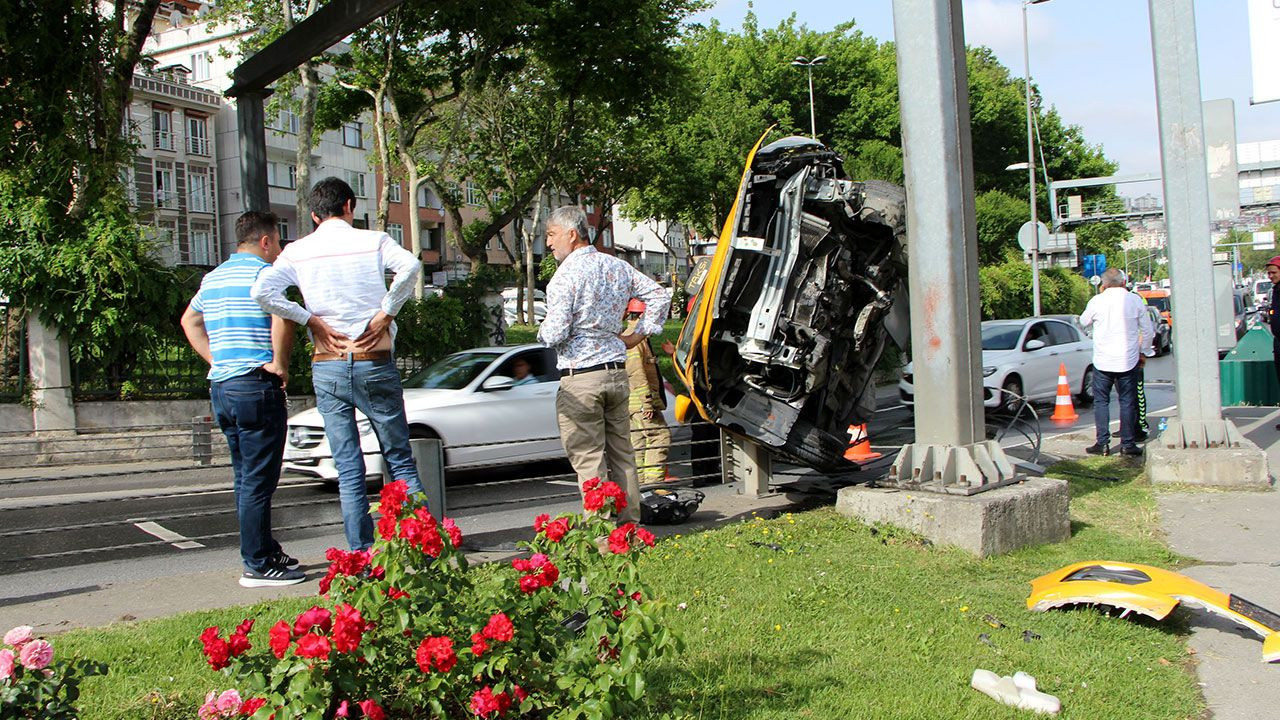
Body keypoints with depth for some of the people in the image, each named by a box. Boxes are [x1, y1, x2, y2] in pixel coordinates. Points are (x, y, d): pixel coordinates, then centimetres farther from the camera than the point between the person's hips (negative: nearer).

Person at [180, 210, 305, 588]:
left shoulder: (213, 277, 18)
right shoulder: (263, 273, -8)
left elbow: (189, 321, 29)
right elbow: (282, 318, -26)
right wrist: (280, 363, -14)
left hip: (220, 386, 9)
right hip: (256, 386, -9)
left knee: (245, 478, 15)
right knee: (258, 481, -5)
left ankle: (265, 551, 24)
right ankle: (258, 565, -2)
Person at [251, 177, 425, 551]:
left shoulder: (297, 250, 5)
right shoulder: (373, 240, -1)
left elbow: (262, 291, -10)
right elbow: (410, 266, -20)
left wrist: (312, 320, -4)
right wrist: (385, 313, -12)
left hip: (327, 368, 2)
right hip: (375, 364, -2)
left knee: (348, 470, 7)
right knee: (400, 461, 7)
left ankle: (361, 557, 8)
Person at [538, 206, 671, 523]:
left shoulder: (565, 274, -13)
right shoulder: (618, 267, 10)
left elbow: (554, 334, -18)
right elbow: (660, 296, 17)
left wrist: (542, 331, 5)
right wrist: (637, 335, 18)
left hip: (580, 379, -7)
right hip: (617, 373, 7)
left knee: (588, 460, -2)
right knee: (622, 454, 13)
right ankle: (629, 524, 18)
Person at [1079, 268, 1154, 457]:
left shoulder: (1097, 301, -6)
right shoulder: (1135, 300, -1)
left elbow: (1084, 321, 13)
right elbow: (1148, 330, 5)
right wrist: (1143, 352, 19)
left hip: (1103, 361, -1)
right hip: (1129, 361, 1)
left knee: (1101, 401, 7)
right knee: (1128, 402, 7)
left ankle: (1102, 443, 3)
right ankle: (1128, 444, 7)